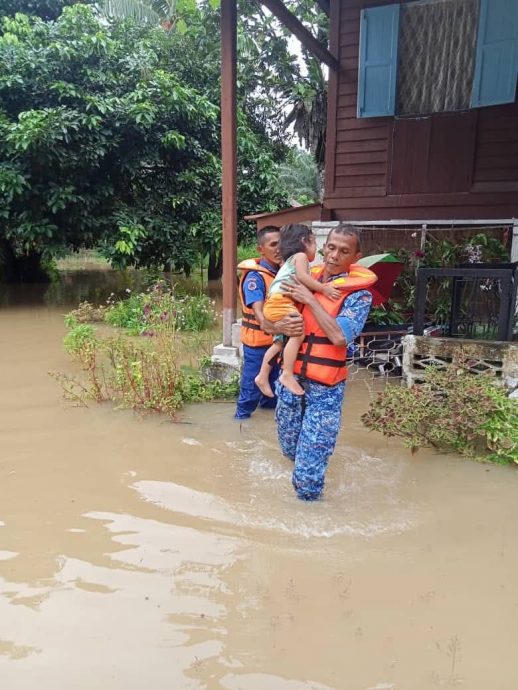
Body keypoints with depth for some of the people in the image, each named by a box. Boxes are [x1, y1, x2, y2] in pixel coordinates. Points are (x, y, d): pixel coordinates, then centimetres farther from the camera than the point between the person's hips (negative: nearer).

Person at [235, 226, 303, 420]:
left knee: (274, 377, 26)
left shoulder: (281, 271, 1)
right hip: (258, 340, -7)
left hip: (276, 338, 8)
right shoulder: (255, 276, -23)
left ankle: (270, 403, 48)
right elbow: (259, 313, -37)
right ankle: (242, 416, 22)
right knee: (252, 384, 3)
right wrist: (278, 327, -58)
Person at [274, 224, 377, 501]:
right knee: (290, 448, 21)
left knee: (311, 457, 0)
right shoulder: (306, 279, 5)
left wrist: (310, 299, -19)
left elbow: (340, 336, -23)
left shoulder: (359, 293, -9)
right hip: (292, 377, 5)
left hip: (325, 386, -5)